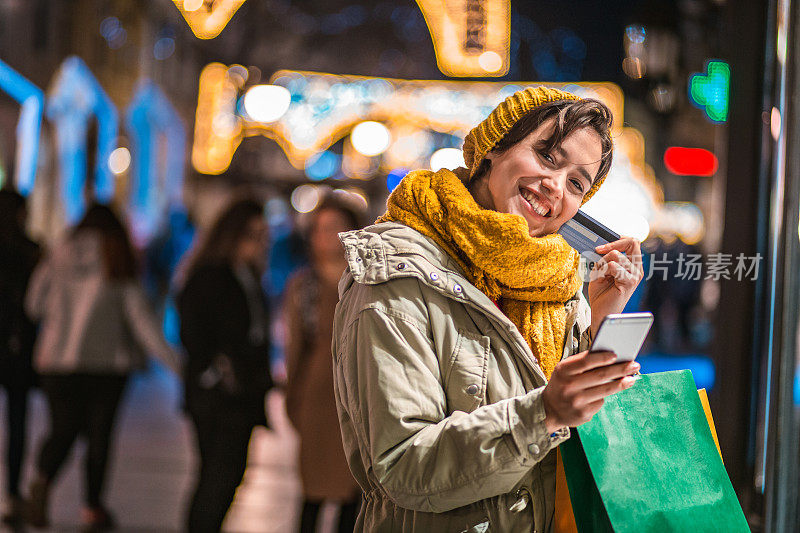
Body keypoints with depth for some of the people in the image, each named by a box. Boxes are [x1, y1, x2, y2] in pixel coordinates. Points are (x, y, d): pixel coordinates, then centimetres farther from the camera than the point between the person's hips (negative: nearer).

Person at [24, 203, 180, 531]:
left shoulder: (58, 258, 4)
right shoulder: (118, 264, -2)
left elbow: (34, 305, 9)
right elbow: (139, 317, -6)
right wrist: (172, 360, -3)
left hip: (57, 359, 2)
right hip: (107, 360, -2)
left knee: (63, 429, 7)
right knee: (100, 431, 7)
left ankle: (43, 480, -20)